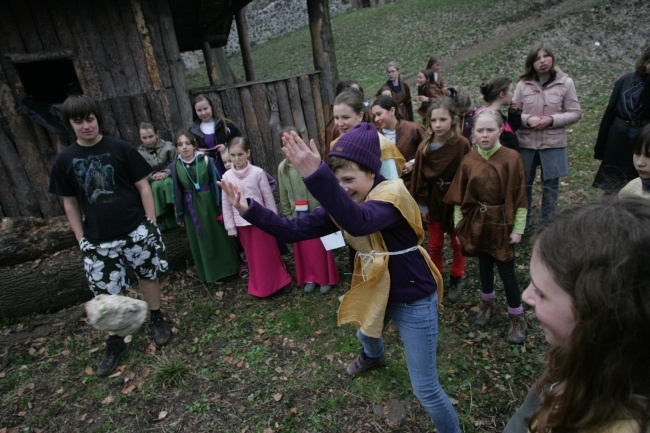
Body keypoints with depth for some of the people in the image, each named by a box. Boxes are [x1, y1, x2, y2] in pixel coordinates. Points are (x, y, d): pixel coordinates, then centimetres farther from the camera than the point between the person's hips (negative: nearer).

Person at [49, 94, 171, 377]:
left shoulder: (120, 149, -4)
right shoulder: (64, 160, 3)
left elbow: (143, 186, -2)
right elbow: (69, 203, 8)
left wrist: (151, 223, -4)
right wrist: (80, 238, 6)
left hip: (136, 230, -2)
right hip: (97, 239, 2)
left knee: (148, 277, 11)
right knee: (106, 293, 7)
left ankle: (157, 321, 33)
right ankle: (115, 343, 24)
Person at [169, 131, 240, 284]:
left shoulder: (206, 161, -11)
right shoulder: (175, 166, -5)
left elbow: (217, 184, -7)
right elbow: (177, 192, 2)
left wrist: (222, 208, -7)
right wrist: (179, 215, 6)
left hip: (210, 205, -2)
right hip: (192, 209, 2)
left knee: (219, 236, 10)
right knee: (202, 241, 12)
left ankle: (227, 267, 30)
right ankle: (213, 273, 28)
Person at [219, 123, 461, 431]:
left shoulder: (393, 193, -28)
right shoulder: (343, 203, -5)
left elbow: (359, 223, -51)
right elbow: (296, 230, -11)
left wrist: (315, 176, -63)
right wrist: (250, 210, -22)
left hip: (414, 299, -8)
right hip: (378, 291, 8)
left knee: (425, 389, 1)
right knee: (366, 334, 37)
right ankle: (373, 356, 74)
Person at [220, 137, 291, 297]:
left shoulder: (258, 172, -10)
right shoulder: (227, 177, -3)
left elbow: (268, 198, -4)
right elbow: (226, 204, 3)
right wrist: (230, 227, 3)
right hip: (242, 223, 3)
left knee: (268, 254, 8)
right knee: (253, 257, 15)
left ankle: (273, 283, 27)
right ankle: (259, 287, 32)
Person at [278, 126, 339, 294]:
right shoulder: (283, 167, -1)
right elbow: (284, 195, 6)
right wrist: (287, 215, 8)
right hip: (298, 215, 3)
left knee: (321, 246, 8)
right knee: (304, 248, 14)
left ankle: (326, 278, 27)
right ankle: (310, 278, 33)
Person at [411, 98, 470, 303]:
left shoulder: (462, 144, -16)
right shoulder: (424, 147, -11)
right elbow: (419, 178, -4)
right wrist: (421, 205, -2)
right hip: (433, 201, 2)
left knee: (457, 243, 14)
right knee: (434, 244, 14)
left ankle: (456, 279, 34)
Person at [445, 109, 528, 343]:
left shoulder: (512, 158, -13)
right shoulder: (468, 161, -4)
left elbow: (519, 197, -10)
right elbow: (459, 197, 1)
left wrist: (518, 229, -10)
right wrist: (459, 225, 0)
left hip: (502, 224, -3)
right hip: (477, 223, 3)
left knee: (506, 269, 4)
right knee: (484, 264, 18)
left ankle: (517, 318, 24)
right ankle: (488, 303, 41)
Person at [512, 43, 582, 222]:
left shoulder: (565, 83, -3)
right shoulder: (523, 84, -3)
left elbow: (575, 113, -1)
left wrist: (551, 120, -16)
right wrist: (528, 120, -17)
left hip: (553, 143, 0)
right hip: (526, 143, 1)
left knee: (551, 186, 10)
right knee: (524, 184, 12)